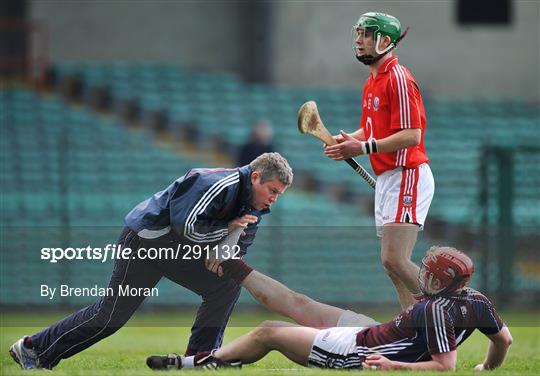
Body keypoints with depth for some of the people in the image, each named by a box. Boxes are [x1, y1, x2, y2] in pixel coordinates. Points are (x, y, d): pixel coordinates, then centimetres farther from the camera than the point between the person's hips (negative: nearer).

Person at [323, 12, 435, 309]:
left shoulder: (398, 78, -13)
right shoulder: (372, 82, 17)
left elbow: (412, 136, -21)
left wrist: (363, 148, -20)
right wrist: (345, 141, 6)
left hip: (408, 176, -10)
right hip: (385, 180, 10)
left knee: (394, 260, -19)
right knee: (394, 265, 10)